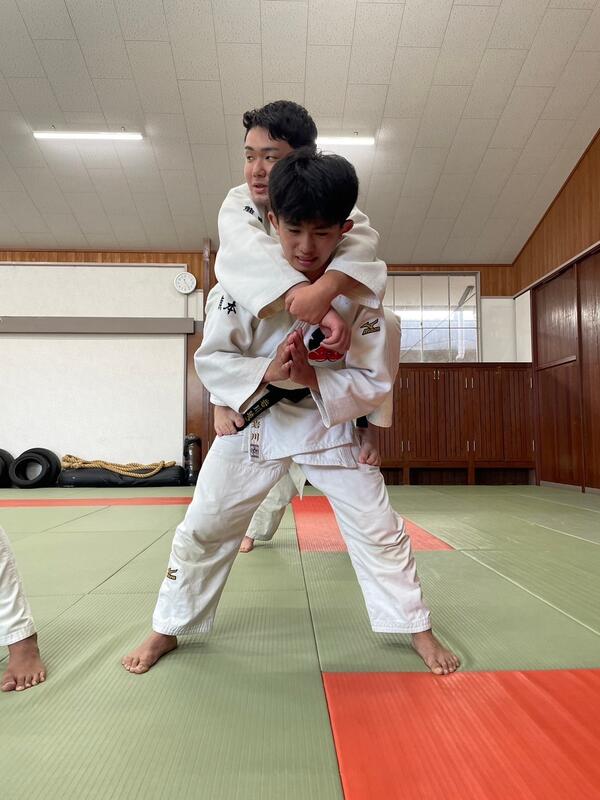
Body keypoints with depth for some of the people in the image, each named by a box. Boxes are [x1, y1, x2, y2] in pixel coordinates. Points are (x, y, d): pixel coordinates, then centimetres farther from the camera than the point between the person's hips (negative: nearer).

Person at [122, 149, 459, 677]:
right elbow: (212, 359, -13)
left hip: (330, 422, 0)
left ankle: (417, 627, 29)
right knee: (203, 530, 8)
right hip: (253, 420, 1)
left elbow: (373, 383, -13)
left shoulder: (358, 295, -15)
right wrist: (267, 373, -31)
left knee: (379, 530, 4)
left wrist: (312, 377, -29)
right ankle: (166, 630, 32)